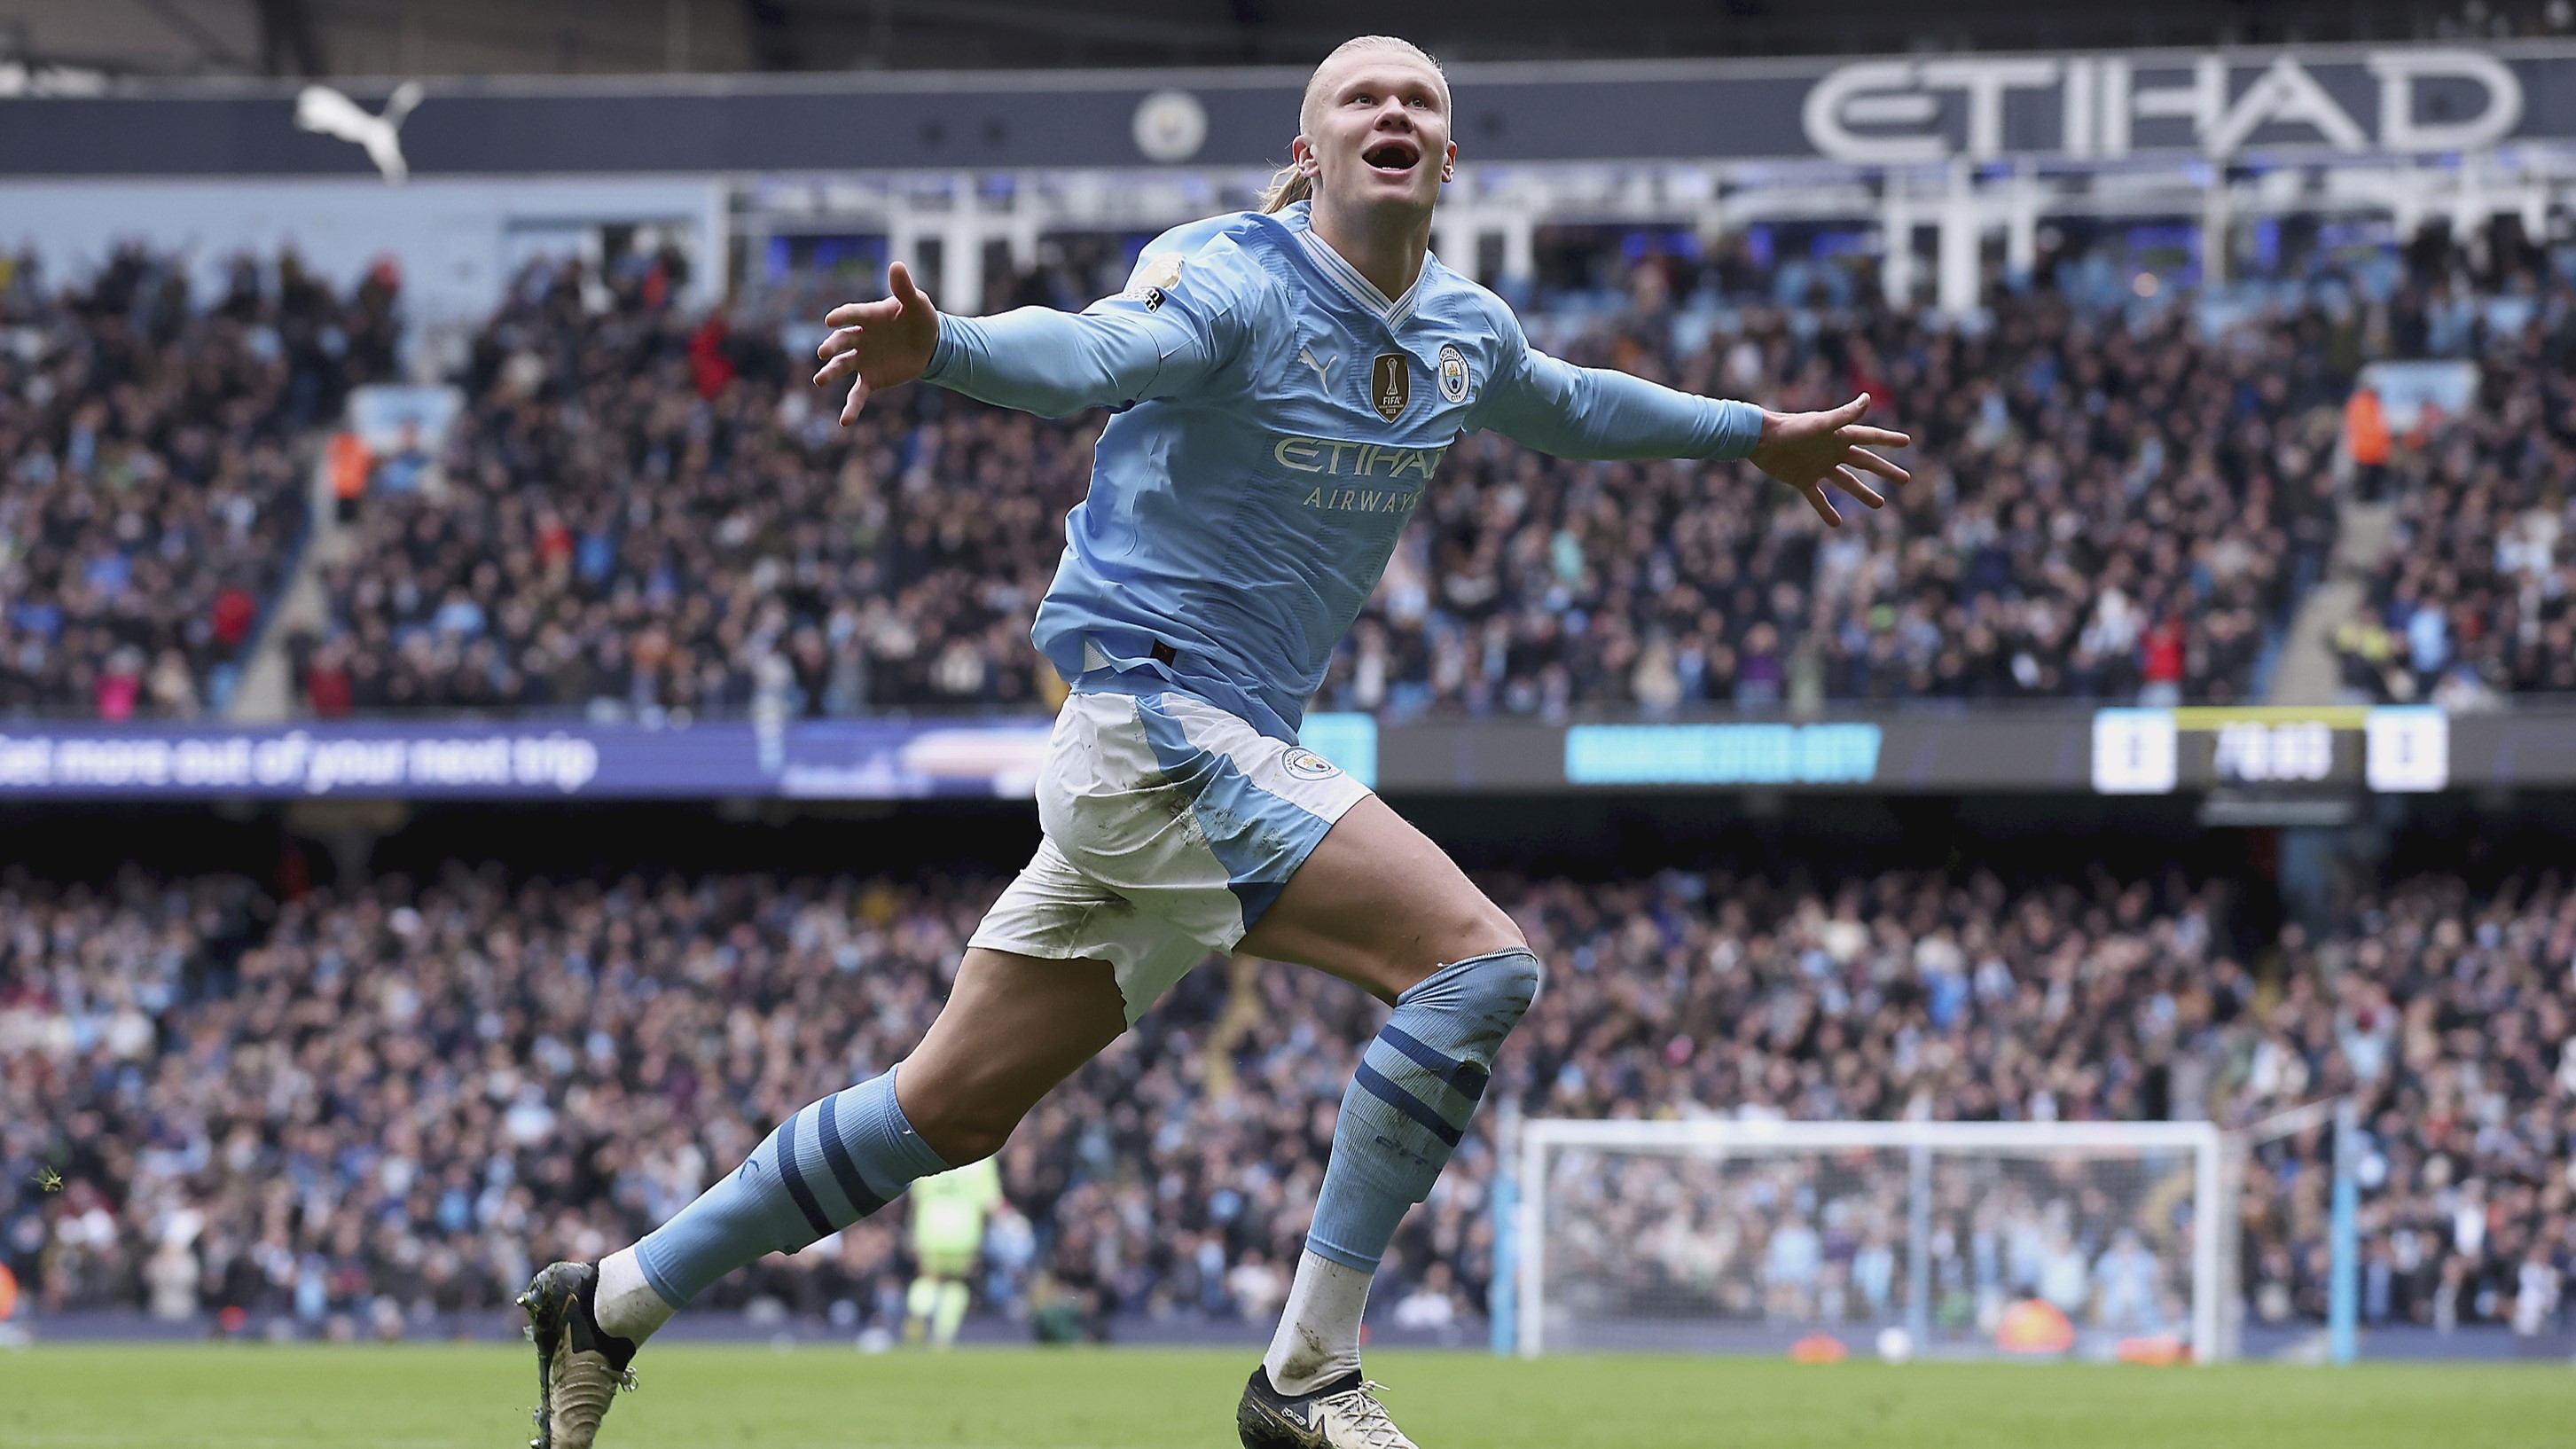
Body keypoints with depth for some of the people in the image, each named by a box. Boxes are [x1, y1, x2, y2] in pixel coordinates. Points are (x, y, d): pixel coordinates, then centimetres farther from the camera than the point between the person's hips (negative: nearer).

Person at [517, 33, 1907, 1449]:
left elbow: (1573, 405, 34)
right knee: (1479, 961, -19)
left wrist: (1760, 436, 43)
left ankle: (612, 1302, 19)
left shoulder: (1462, 331, 12)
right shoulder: (1233, 283, -13)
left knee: (953, 1106, 11)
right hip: (1160, 708, -9)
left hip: (1220, 735, 9)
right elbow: (1093, 352, -33)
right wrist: (938, 345, -54)